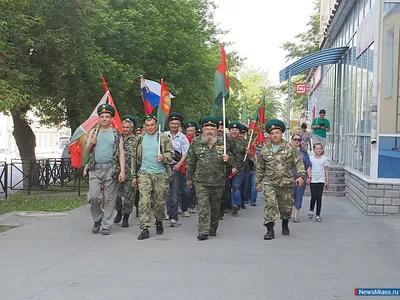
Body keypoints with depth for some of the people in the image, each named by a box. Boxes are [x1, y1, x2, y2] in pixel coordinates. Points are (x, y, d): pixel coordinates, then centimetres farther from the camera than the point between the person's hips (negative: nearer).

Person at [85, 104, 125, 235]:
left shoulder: (116, 134, 7)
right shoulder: (94, 132, 14)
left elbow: (121, 153, 2)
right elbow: (86, 151, 17)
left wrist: (122, 171, -9)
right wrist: (91, 143, -6)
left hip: (111, 169, -1)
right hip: (95, 169, 2)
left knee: (109, 198, -1)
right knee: (93, 196, -8)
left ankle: (106, 226, 7)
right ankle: (97, 219, 16)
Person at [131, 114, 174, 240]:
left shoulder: (164, 138, 2)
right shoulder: (139, 140, 9)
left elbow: (171, 154, 2)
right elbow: (134, 158, 13)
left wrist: (163, 157, -20)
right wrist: (134, 176, 10)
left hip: (161, 174, -1)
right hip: (144, 173, 1)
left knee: (160, 201, 8)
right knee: (144, 201, -10)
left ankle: (159, 222, 34)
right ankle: (145, 229, -9)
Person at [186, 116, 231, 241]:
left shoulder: (222, 144, 4)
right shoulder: (196, 144, 3)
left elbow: (232, 159, 12)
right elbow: (190, 162, 10)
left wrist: (227, 159, -12)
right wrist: (189, 178, 13)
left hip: (218, 182, 2)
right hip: (201, 181, -1)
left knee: (215, 206, 11)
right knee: (203, 206, -9)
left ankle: (213, 229, 26)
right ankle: (203, 231, -10)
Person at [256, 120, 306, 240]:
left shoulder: (289, 147, 2)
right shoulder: (265, 149, 6)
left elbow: (298, 162, 0)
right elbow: (260, 167, 14)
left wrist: (301, 175, -13)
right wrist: (258, 182, 13)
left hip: (286, 182, 0)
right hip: (269, 182, 0)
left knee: (286, 206, 9)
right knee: (270, 204, -15)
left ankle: (285, 225, 37)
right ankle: (270, 230, -13)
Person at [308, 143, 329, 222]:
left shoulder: (324, 159, 5)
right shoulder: (311, 158, 3)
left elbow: (326, 171, 8)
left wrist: (327, 181, 6)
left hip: (321, 180, 0)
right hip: (313, 180, 0)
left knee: (319, 197, -1)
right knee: (313, 197, -5)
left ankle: (318, 215, 6)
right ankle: (311, 210, 22)